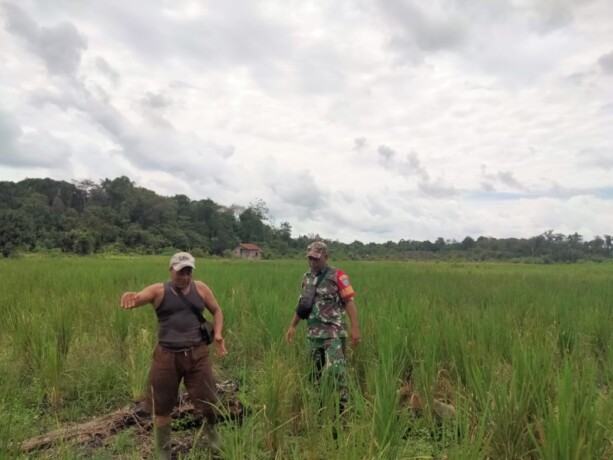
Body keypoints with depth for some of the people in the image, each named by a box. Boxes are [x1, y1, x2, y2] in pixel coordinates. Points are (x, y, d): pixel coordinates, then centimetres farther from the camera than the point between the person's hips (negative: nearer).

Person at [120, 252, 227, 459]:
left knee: (208, 401, 9)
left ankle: (210, 429, 43)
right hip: (167, 356, -1)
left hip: (197, 354, 1)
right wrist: (129, 296, -47)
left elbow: (216, 311, 13)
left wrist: (217, 334, -3)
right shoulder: (159, 291, -5)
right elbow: (137, 298, -22)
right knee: (162, 408, 11)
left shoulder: (201, 288, 1)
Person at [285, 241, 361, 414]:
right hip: (313, 333, 6)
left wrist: (355, 328, -18)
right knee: (317, 372, 14)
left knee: (335, 371, -12)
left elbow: (349, 302, -11)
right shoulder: (306, 278, 11)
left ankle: (341, 407, 0)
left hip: (334, 333, -6)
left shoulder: (337, 276, -8)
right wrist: (292, 326, 16)